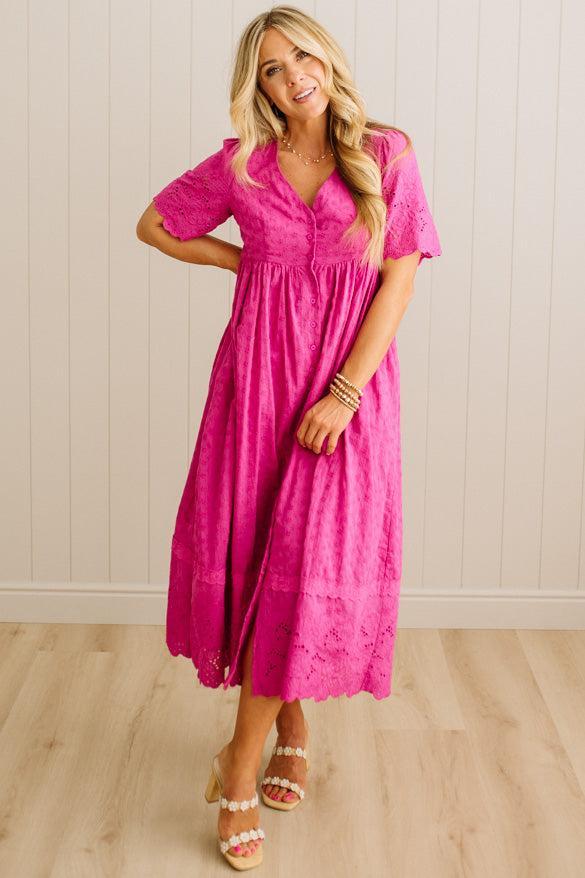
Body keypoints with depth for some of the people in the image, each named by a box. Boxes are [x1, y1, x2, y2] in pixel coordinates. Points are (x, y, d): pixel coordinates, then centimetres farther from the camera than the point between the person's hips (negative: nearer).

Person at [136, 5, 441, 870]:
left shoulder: (386, 156, -1)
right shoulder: (240, 164, 5)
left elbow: (399, 279, -6)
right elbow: (154, 225, 18)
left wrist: (343, 393, -13)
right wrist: (242, 260, 5)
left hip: (349, 381, -2)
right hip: (258, 375, 2)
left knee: (315, 562, -6)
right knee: (251, 552, 3)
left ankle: (242, 759, 5)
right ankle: (292, 726, 24)